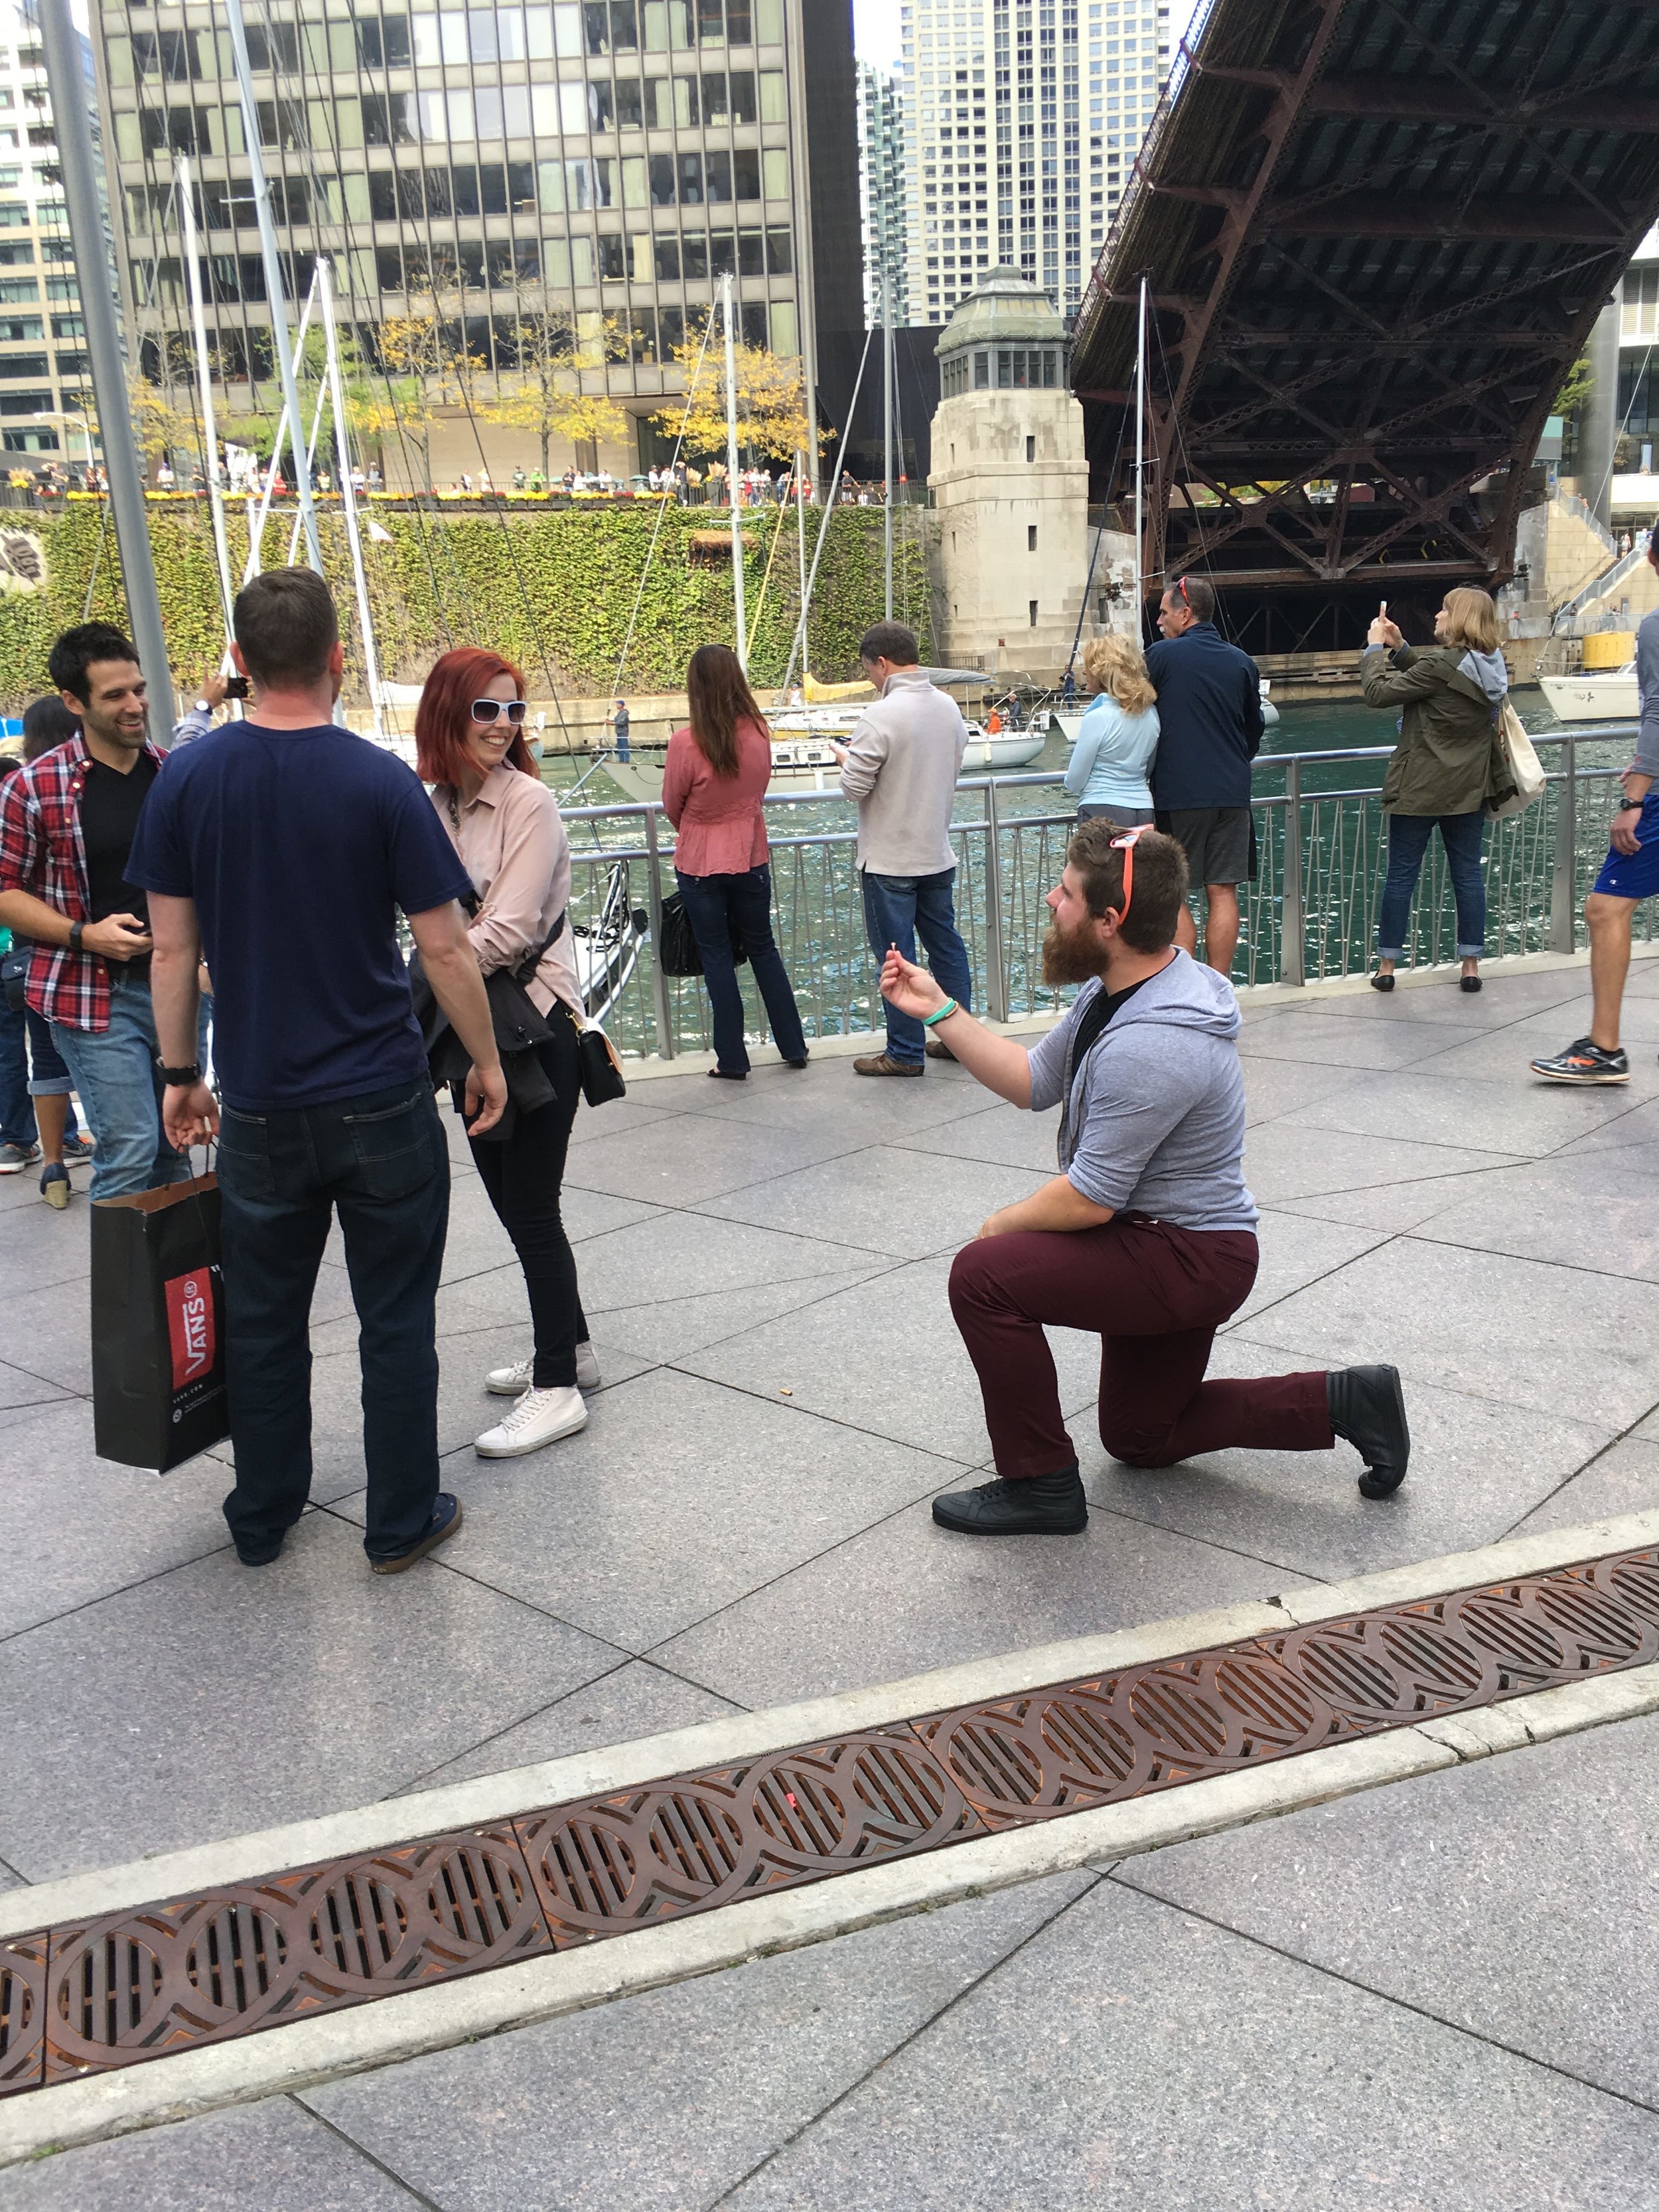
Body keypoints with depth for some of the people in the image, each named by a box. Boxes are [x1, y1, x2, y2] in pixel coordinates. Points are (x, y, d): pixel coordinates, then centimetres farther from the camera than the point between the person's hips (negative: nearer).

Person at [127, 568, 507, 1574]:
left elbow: (173, 945, 1)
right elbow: (445, 947, -10)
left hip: (258, 1105, 3)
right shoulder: (382, 781, -12)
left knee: (264, 1320, 17)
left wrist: (180, 1073, 12)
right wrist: (487, 1062, 3)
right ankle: (403, 1524, 22)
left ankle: (263, 1520, 32)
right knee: (397, 1320, 11)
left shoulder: (187, 778, -4)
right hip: (382, 1103, -2)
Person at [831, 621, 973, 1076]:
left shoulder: (880, 716, -21)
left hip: (891, 860, -7)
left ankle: (905, 1052, 8)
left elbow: (854, 788, -19)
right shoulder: (949, 707, 3)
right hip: (938, 852, 7)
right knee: (946, 943, 16)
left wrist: (845, 757, 3)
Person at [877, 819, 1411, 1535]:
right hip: (1173, 1244, 11)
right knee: (1142, 1438, 24)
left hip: (1189, 1258, -11)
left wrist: (1001, 1226, -8)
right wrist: (939, 1010, 0)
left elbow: (1089, 1200, -26)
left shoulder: (1149, 1045, -31)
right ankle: (1346, 1401, 24)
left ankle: (1040, 1484, -6)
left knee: (984, 1275, -21)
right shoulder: (1115, 990, 0)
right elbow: (1034, 1081, 8)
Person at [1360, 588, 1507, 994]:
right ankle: (1471, 964, 12)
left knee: (1401, 875, 2)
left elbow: (1379, 692, -16)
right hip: (1470, 790, 7)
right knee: (1468, 874, 9)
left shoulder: (1441, 664, -19)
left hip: (1420, 790, -7)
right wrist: (1399, 648, 9)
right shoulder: (1489, 665, 6)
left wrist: (1375, 648, -3)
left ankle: (1387, 966, 8)